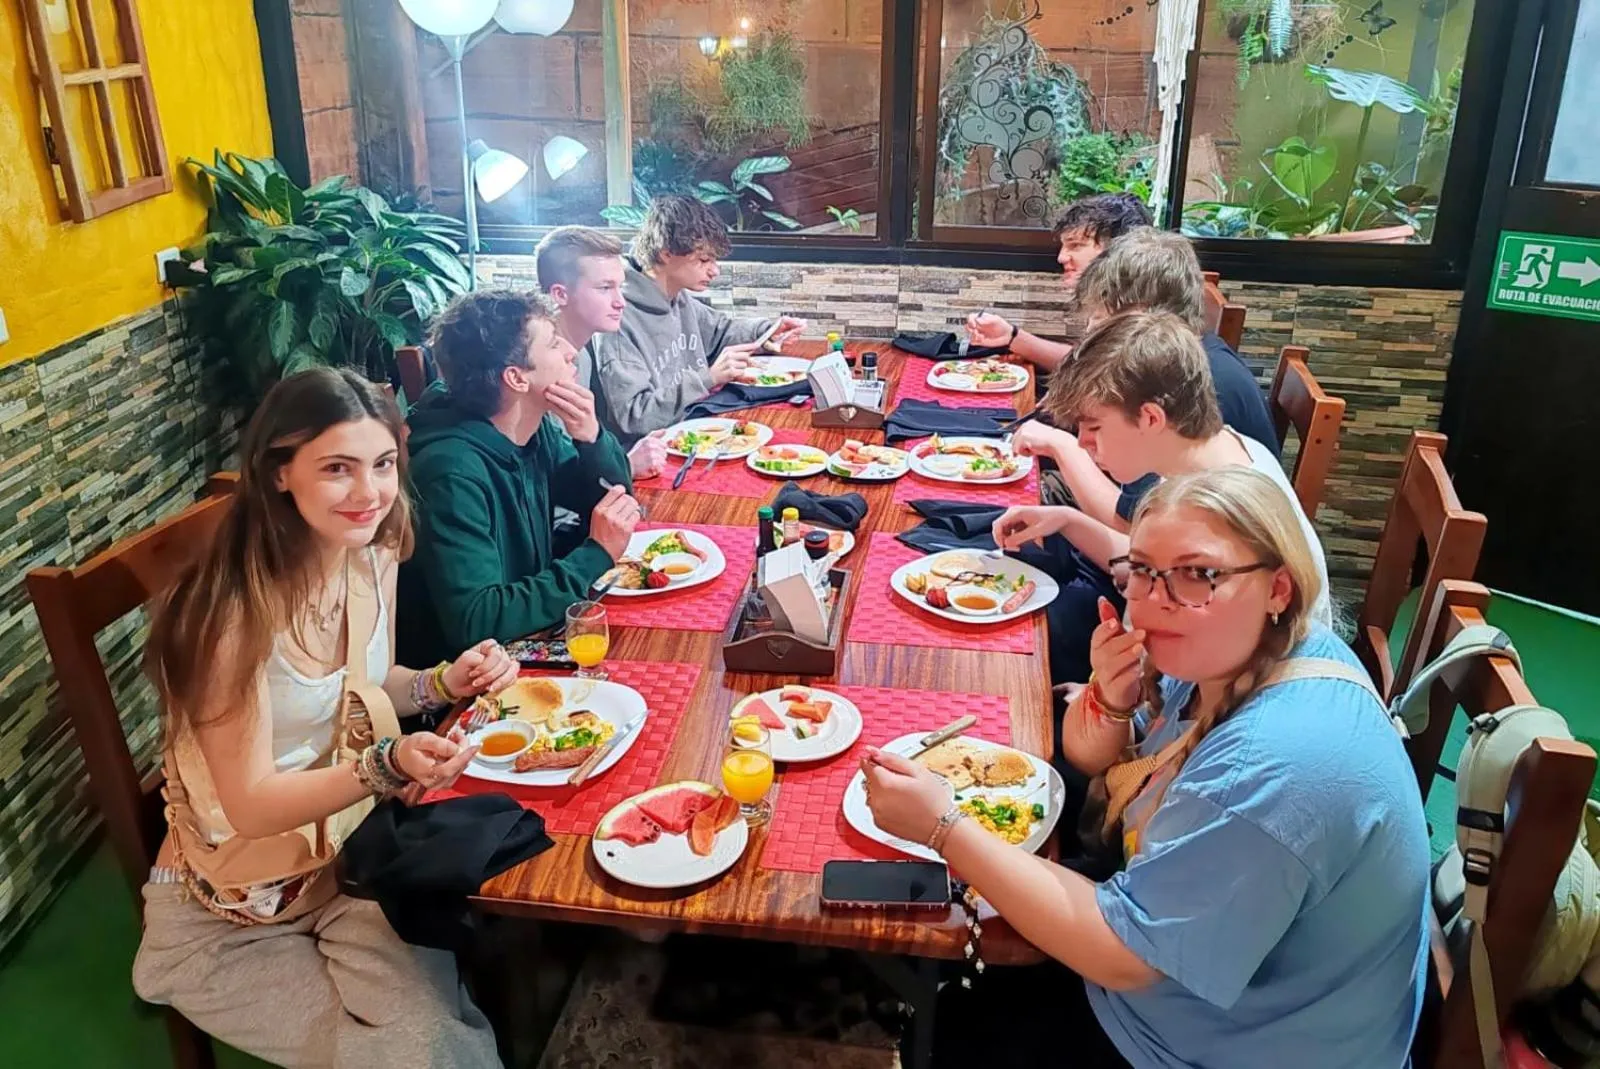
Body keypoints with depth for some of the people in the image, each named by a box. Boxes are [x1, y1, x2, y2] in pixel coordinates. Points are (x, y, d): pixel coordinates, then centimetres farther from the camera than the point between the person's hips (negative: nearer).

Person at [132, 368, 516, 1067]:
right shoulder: (234, 612, -27)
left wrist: (445, 682, -8)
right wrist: (387, 766, -34)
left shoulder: (373, 554, -6)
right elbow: (249, 805, -20)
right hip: (237, 910, -4)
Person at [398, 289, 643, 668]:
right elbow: (474, 622, -32)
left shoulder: (538, 428, -4)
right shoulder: (453, 470, -27)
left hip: (530, 637, 7)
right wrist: (596, 555, -27)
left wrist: (591, 438, -14)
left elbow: (614, 501, 7)